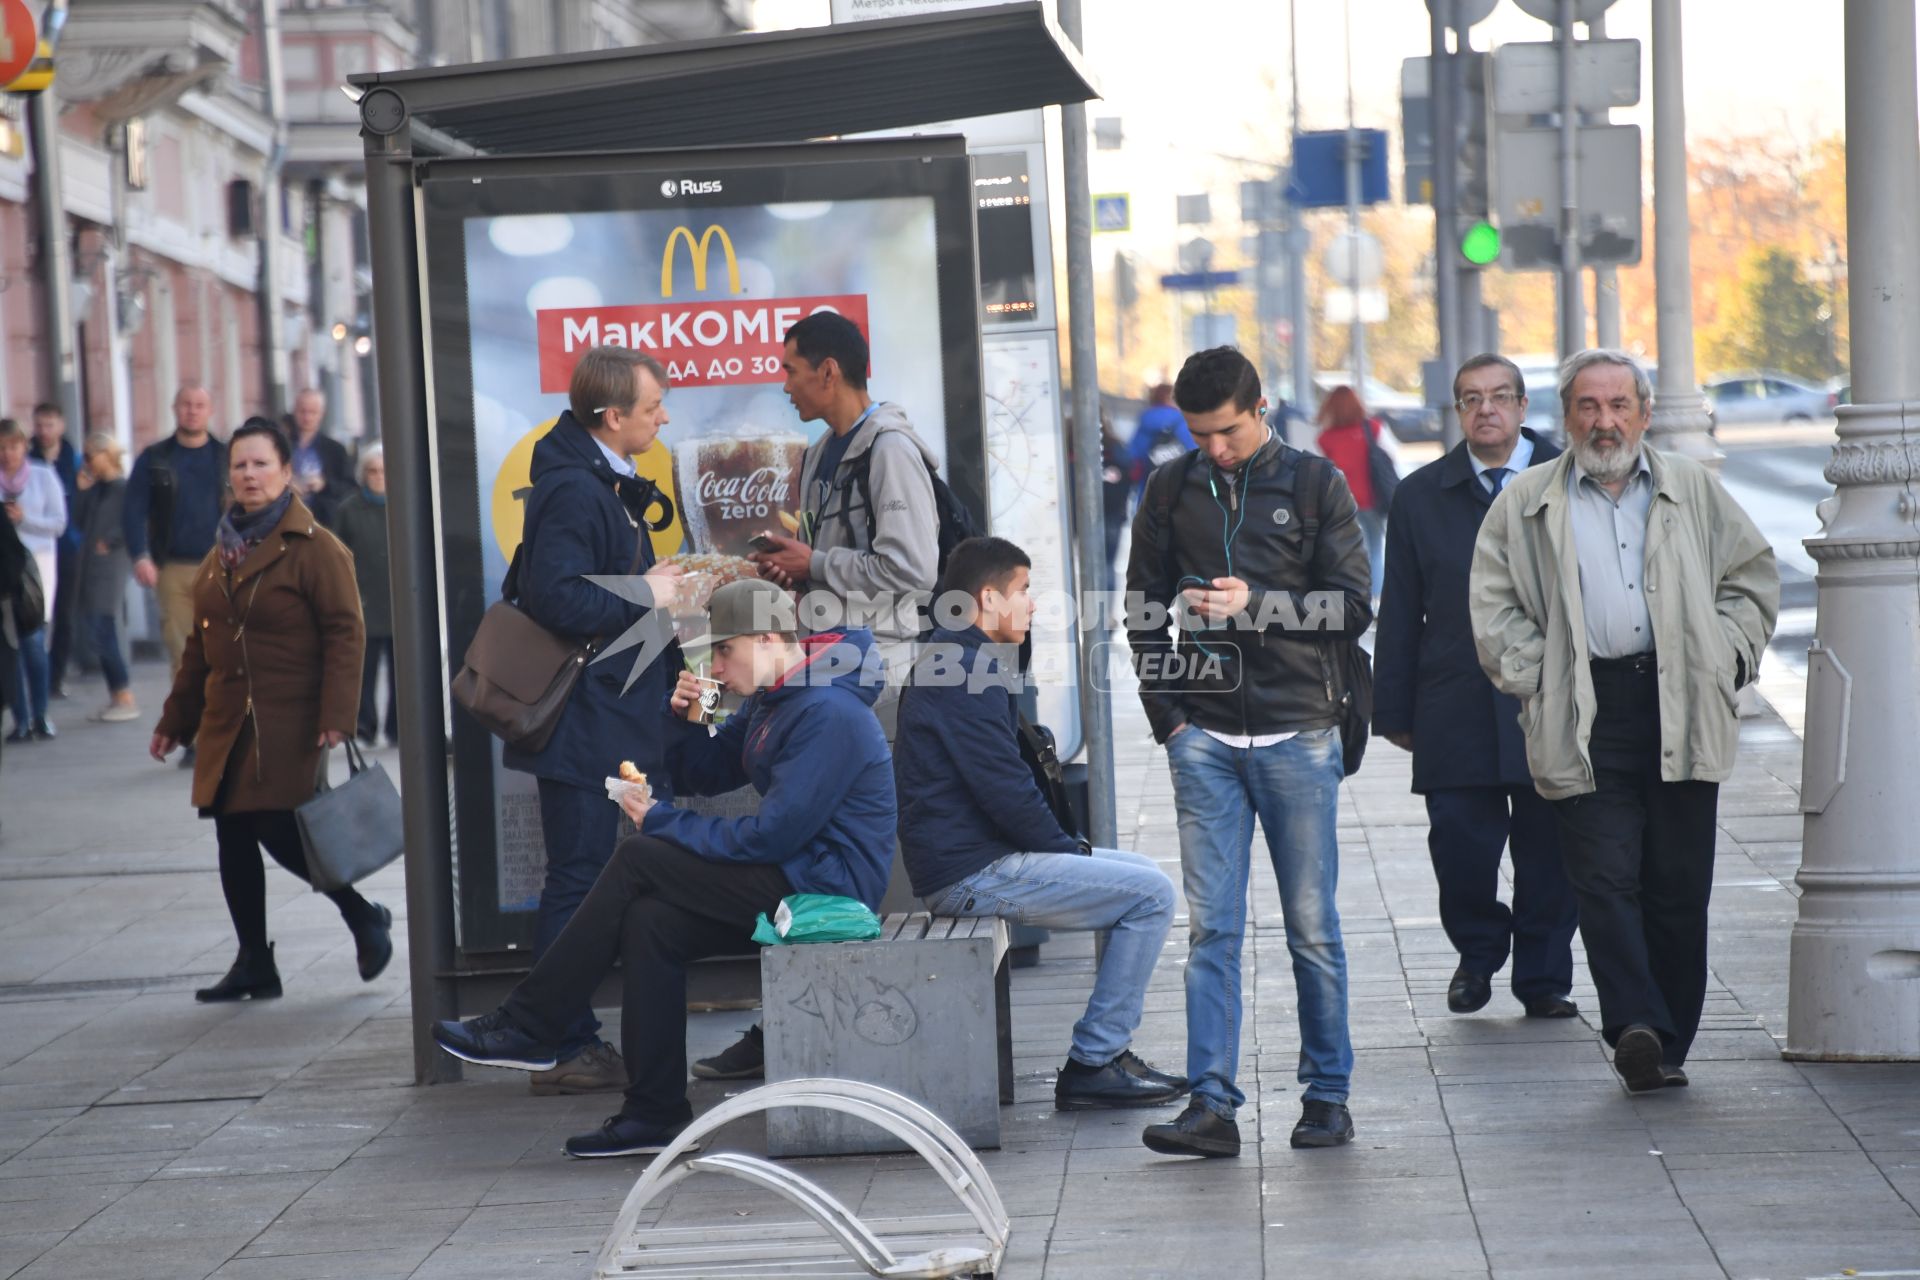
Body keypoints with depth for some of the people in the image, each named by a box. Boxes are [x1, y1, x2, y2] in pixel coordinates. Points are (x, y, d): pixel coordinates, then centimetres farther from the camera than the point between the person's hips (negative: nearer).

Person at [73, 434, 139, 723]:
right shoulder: (95, 489, 14)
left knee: (104, 633, -10)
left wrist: (109, 543, -14)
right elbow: (81, 524, 12)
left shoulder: (123, 488, -9)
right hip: (90, 568, 8)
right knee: (95, 634, 9)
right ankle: (115, 698, 15)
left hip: (110, 567, -8)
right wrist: (84, 493, 2)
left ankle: (126, 700, -5)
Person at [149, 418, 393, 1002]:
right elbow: (201, 643, 21)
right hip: (227, 723, 7)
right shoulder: (223, 552, 15)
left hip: (289, 724, -7)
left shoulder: (315, 548, -7)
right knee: (233, 838, 5)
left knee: (279, 832, -13)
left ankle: (364, 917, 9)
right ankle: (254, 965, 14)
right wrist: (175, 721, 21)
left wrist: (336, 718, -21)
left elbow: (344, 635, -12)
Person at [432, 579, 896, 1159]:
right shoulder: (771, 702, 16)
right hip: (792, 874, 10)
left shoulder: (828, 714, -17)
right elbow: (703, 775, 22)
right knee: (650, 922, -11)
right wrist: (684, 718, 0)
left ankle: (528, 1027, -8)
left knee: (639, 859, -15)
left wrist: (663, 823, -12)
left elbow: (774, 834, -22)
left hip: (826, 884, -10)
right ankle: (654, 1113, -11)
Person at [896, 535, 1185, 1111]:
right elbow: (1006, 792, -20)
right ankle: (1092, 1064, -9)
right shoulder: (968, 673, -16)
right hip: (971, 873, -11)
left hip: (978, 857, 11)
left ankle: (1108, 1050, 16)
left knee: (1138, 873, 18)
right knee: (1149, 893, -11)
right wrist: (1069, 848, -6)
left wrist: (1068, 846, 13)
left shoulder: (951, 664, 18)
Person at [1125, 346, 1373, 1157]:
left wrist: (1255, 604, -14)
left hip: (1298, 737, -1)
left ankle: (1327, 1096, 14)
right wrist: (1168, 716, 3)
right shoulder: (1171, 491, 8)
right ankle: (1212, 1105, -4)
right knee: (1211, 929, -3)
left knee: (1312, 928, 4)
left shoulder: (1313, 484, 2)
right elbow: (1143, 612, 13)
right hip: (1205, 739, 2)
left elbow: (1352, 609, -1)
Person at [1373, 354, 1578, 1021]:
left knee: (1548, 848, 3)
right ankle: (1478, 950, 23)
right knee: (1459, 842, -4)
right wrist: (1394, 709, 5)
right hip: (1455, 709, 1)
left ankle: (1544, 977, 18)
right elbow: (1399, 612, 9)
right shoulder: (1421, 496, 10)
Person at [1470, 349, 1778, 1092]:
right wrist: (1535, 680, -4)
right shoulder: (1525, 503, 10)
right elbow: (1493, 604, 7)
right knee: (1606, 878, -12)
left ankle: (1668, 1046, 10)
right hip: (1585, 716, -1)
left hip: (1680, 708, 2)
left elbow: (1752, 576, 18)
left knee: (1679, 885, 3)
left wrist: (1723, 659, 5)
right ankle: (1635, 1030, -20)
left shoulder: (1691, 489, 14)